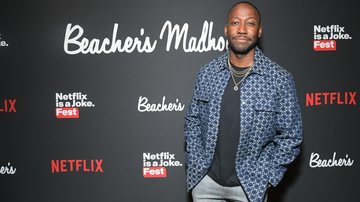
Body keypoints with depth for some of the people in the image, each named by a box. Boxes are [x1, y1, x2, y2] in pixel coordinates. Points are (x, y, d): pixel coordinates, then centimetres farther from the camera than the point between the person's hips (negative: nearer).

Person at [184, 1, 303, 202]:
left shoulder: (280, 79, -11)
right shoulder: (207, 73, -3)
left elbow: (290, 138, -5)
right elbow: (193, 121, 8)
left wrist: (262, 177, -9)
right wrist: (196, 163, 0)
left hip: (250, 185, -2)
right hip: (205, 180, 2)